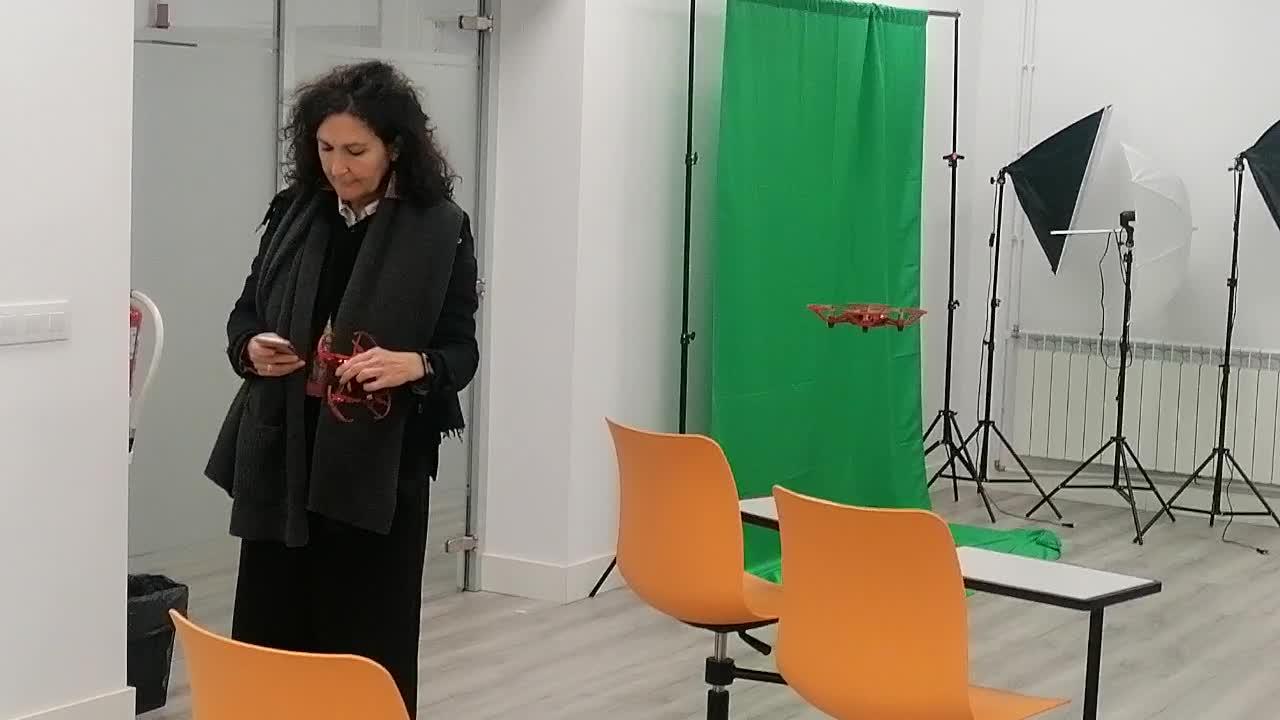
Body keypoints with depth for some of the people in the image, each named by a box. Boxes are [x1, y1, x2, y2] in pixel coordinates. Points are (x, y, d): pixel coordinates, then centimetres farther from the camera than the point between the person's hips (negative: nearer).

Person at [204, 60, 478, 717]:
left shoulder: (441, 229, -4)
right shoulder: (292, 213, 7)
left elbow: (462, 350, -2)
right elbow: (245, 312, 15)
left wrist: (414, 365, -24)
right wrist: (250, 348, -8)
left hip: (380, 466, -3)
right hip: (280, 458, 4)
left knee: (366, 649, 1)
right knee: (268, 636, 5)